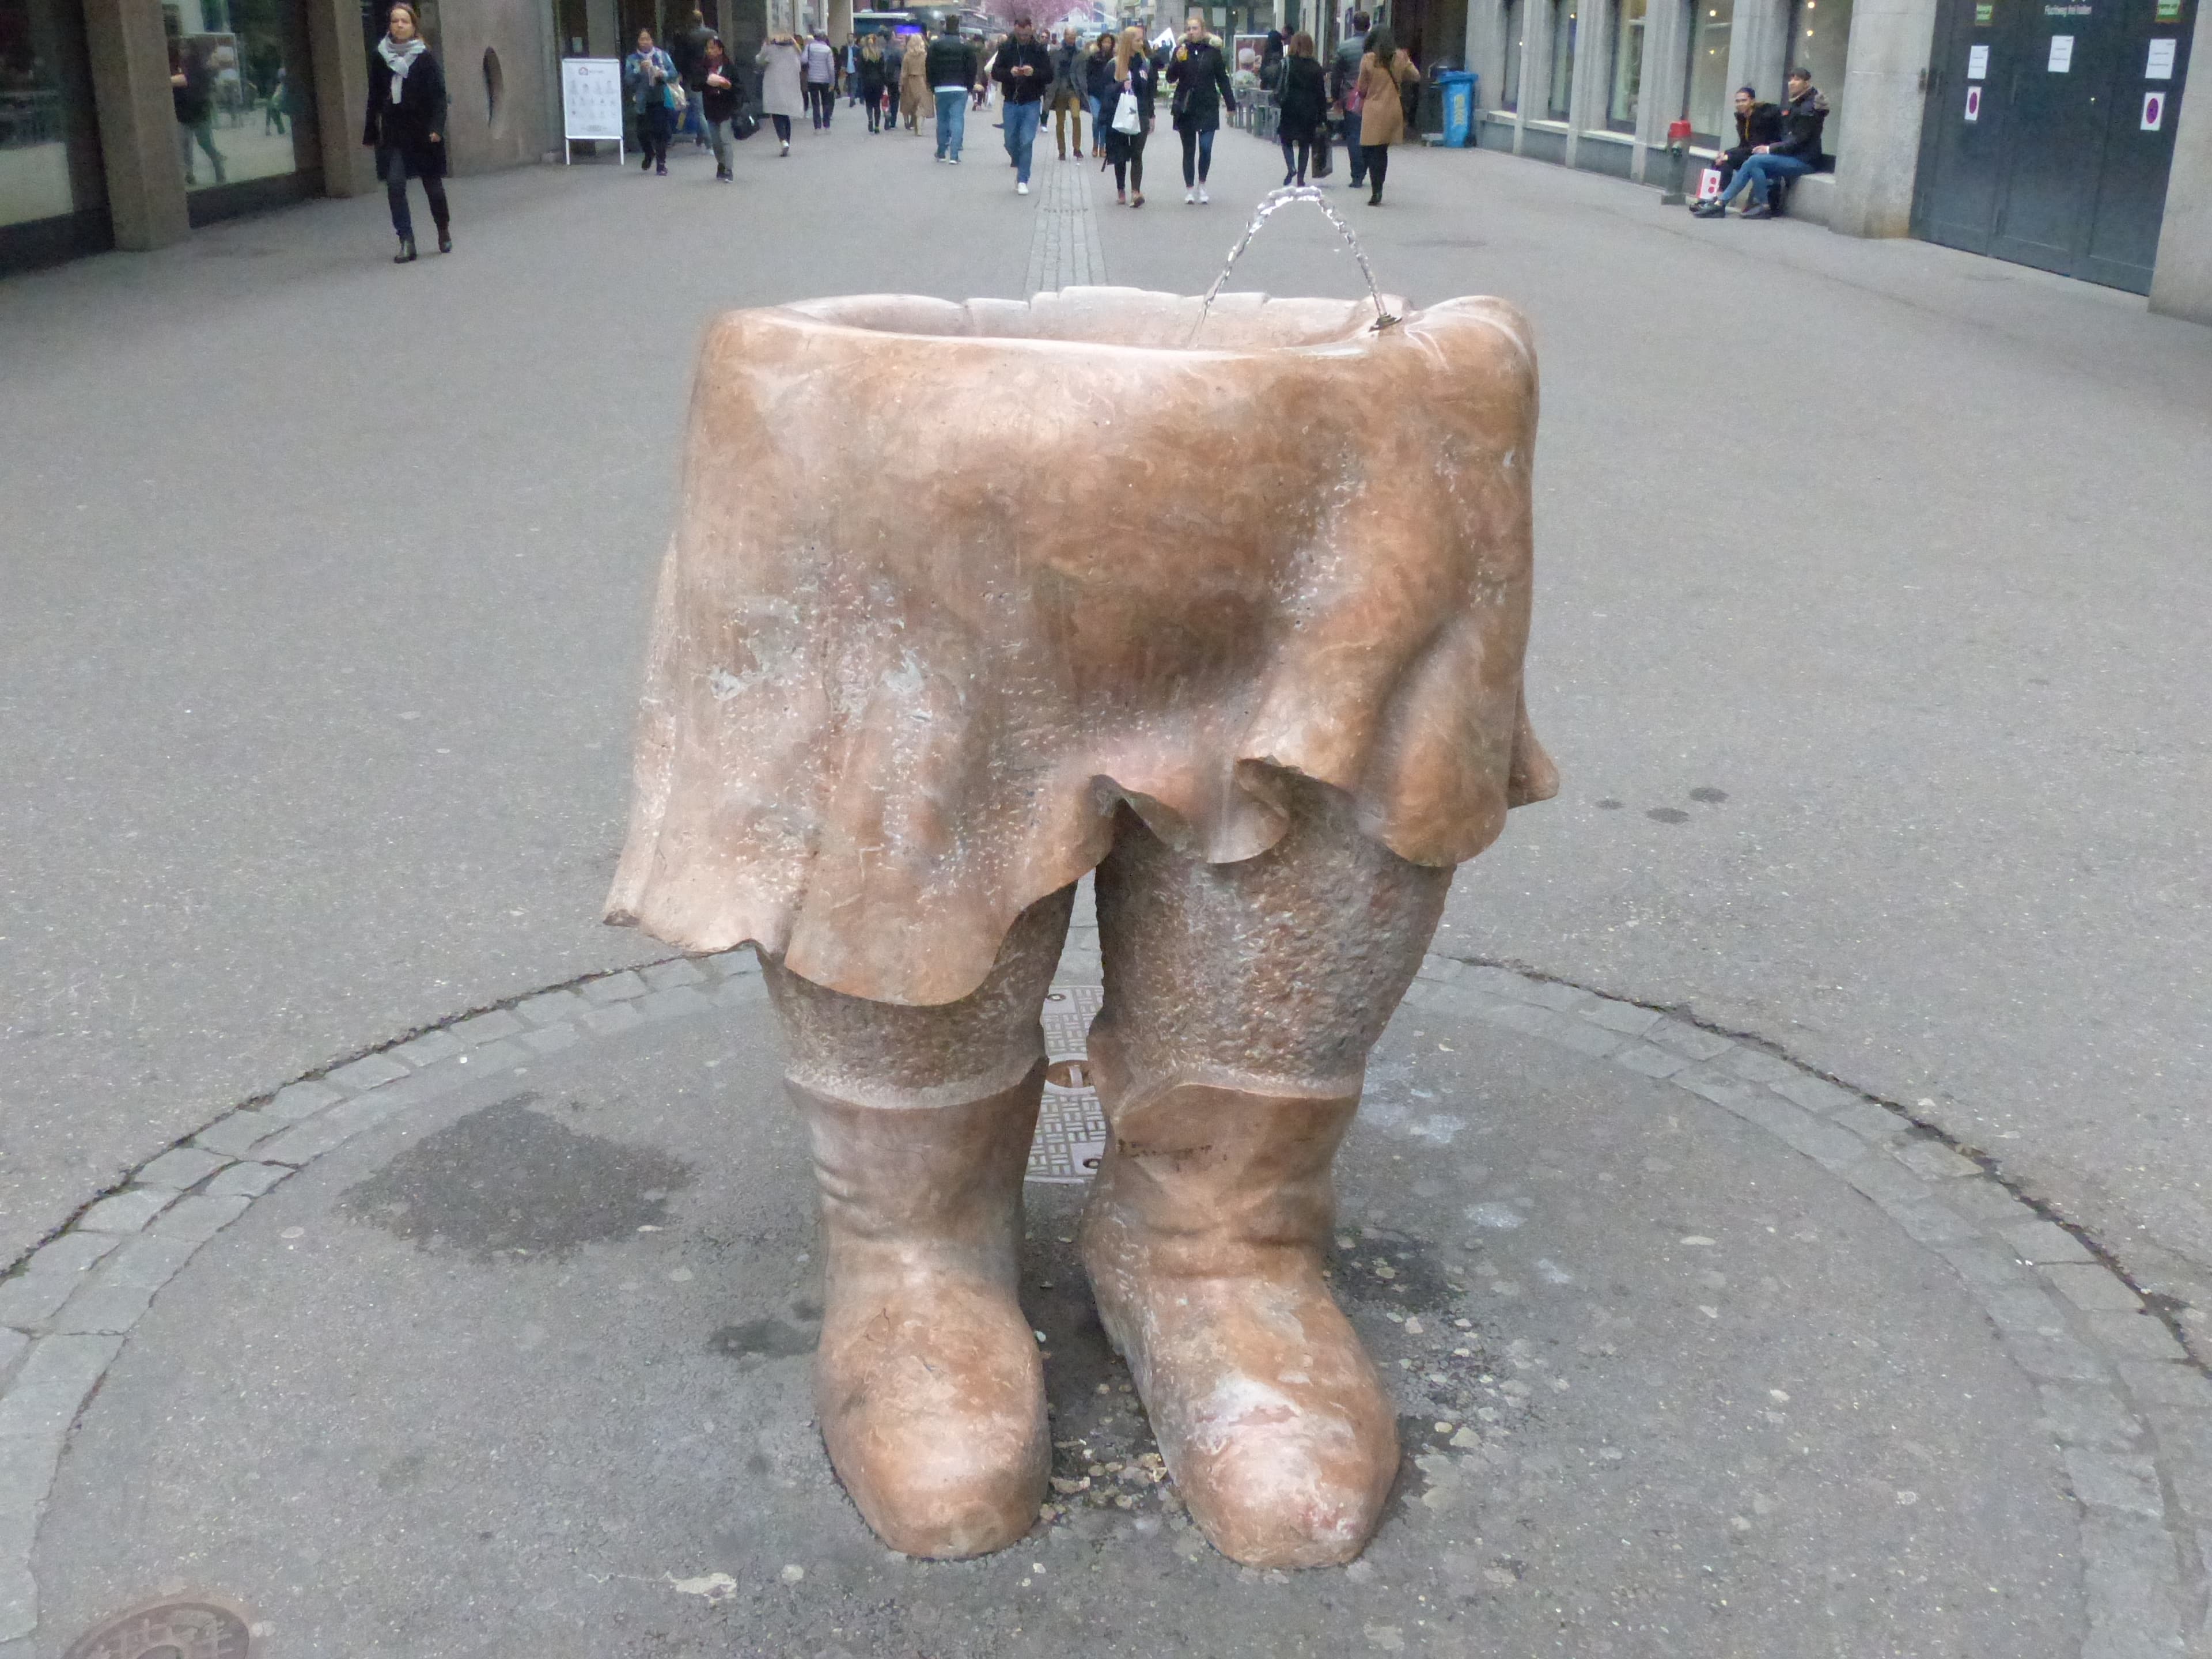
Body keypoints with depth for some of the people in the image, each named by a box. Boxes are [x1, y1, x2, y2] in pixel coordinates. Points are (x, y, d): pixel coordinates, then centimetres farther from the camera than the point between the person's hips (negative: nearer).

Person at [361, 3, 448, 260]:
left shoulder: (425, 57, -2)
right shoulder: (379, 57, 5)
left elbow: (439, 95, -5)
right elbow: (374, 98, 10)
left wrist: (437, 127, -18)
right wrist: (370, 133, 9)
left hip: (423, 131, -2)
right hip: (393, 133, 2)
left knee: (433, 184, 7)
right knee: (395, 185, -11)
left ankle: (444, 231, 30)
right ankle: (406, 242, -9)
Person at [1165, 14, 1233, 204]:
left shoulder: (1213, 51, 1)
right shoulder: (1181, 50, 3)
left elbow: (1222, 79, 4)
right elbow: (1171, 78, -1)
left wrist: (1231, 104, 2)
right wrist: (1178, 60, -18)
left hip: (1208, 107, -1)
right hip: (1185, 108, 1)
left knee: (1206, 147, -9)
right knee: (1189, 149, 6)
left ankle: (1202, 185, 11)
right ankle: (1189, 189, 13)